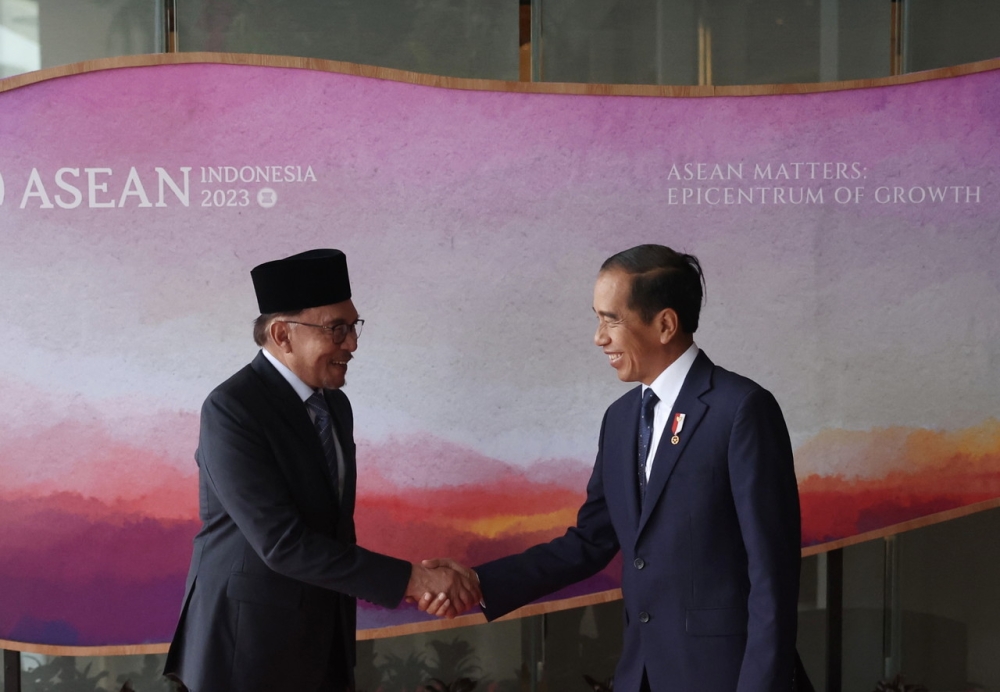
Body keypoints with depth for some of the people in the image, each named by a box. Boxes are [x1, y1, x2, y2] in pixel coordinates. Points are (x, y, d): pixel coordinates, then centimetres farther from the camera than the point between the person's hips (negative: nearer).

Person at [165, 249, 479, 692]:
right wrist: (407, 579, -25)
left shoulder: (336, 405, 7)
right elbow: (282, 542, -25)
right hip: (249, 644, -7)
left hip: (324, 639, 7)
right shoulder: (232, 409, -18)